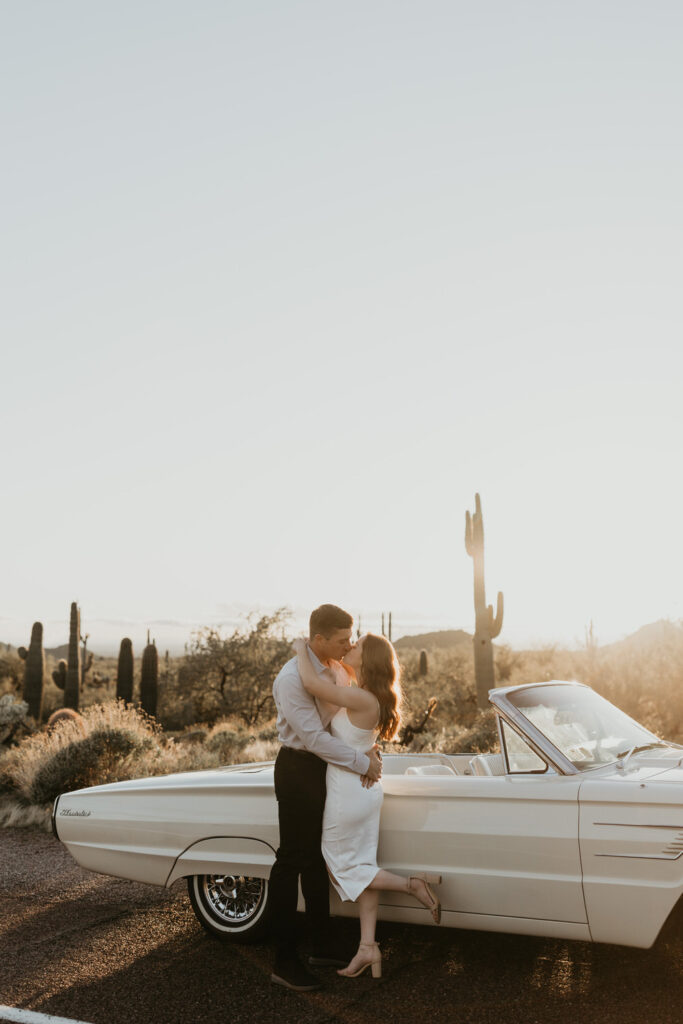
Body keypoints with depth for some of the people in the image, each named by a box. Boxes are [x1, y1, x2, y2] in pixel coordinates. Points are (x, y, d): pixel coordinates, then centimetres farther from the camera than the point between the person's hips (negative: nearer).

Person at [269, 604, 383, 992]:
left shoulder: (335, 669, 2)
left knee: (317, 857, 18)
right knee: (292, 860, -1)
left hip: (326, 768, 8)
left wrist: (369, 749, -11)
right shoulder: (292, 679, -24)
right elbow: (314, 737, -27)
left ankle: (323, 944, 32)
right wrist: (363, 762, -22)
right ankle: (285, 960, 9)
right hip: (299, 769, -8)